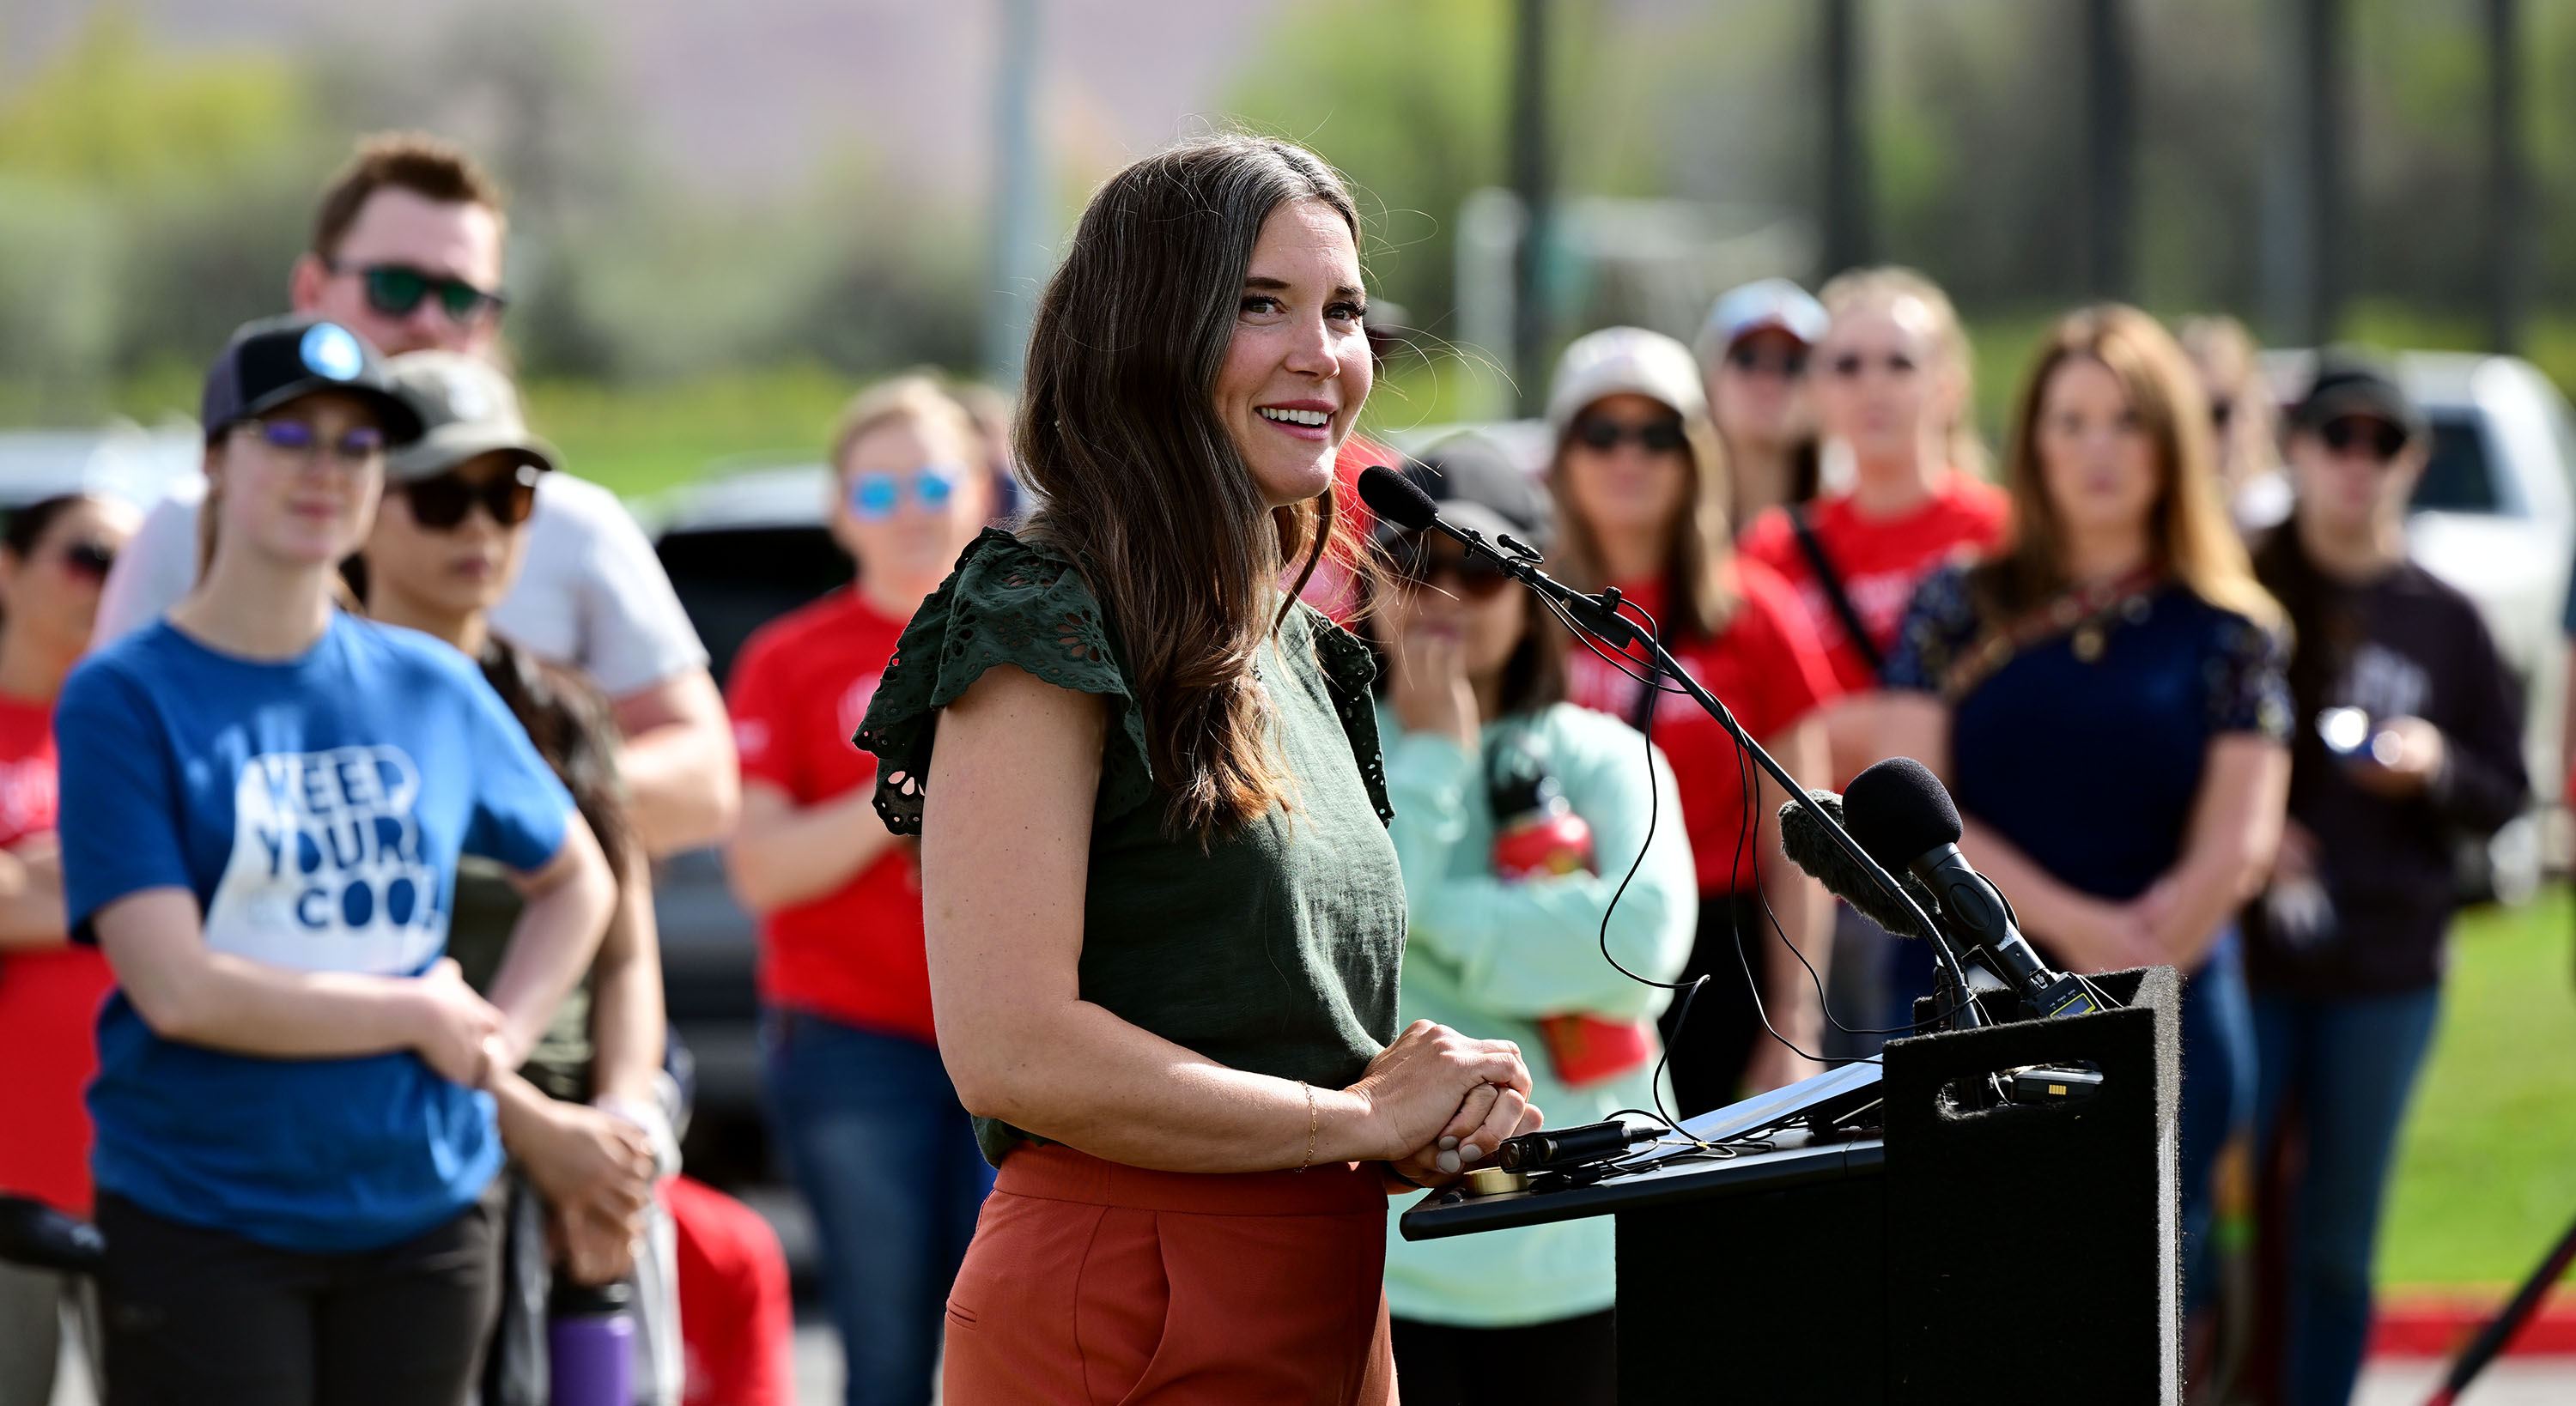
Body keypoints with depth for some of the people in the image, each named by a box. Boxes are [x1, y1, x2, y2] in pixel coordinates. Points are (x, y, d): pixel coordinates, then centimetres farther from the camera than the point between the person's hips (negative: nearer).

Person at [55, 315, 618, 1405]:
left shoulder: (431, 690, 7)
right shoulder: (126, 699, -6)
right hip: (201, 1222, -5)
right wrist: (423, 1015, -8)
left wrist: (501, 1038, 5)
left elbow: (577, 878, 23)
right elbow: (178, 988, -15)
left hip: (421, 1210, 5)